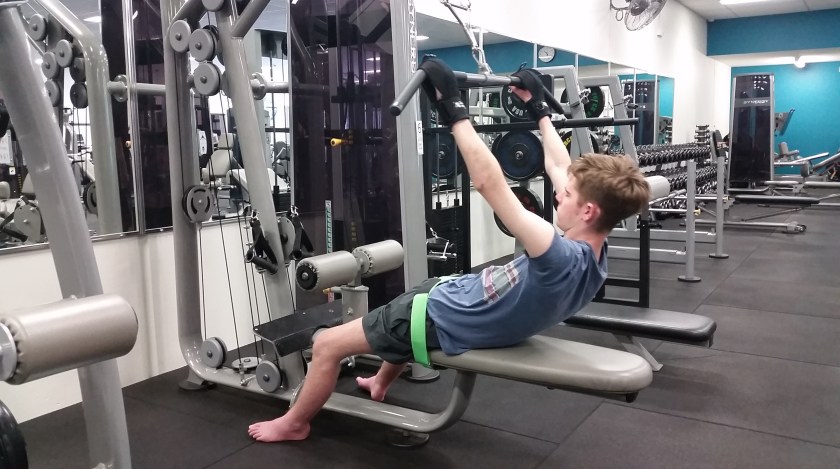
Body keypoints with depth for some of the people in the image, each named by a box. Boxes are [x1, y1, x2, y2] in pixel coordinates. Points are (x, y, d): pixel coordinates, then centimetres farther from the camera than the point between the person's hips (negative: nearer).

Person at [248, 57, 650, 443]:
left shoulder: (562, 260, -36)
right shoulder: (591, 253, -9)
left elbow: (489, 184, -40)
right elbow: (559, 167, 2)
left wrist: (453, 109, -35)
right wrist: (539, 109, 10)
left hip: (444, 321, -9)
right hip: (461, 296, 9)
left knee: (327, 344, 4)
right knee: (409, 303, 38)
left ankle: (294, 423, 29)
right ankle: (379, 385, 54)